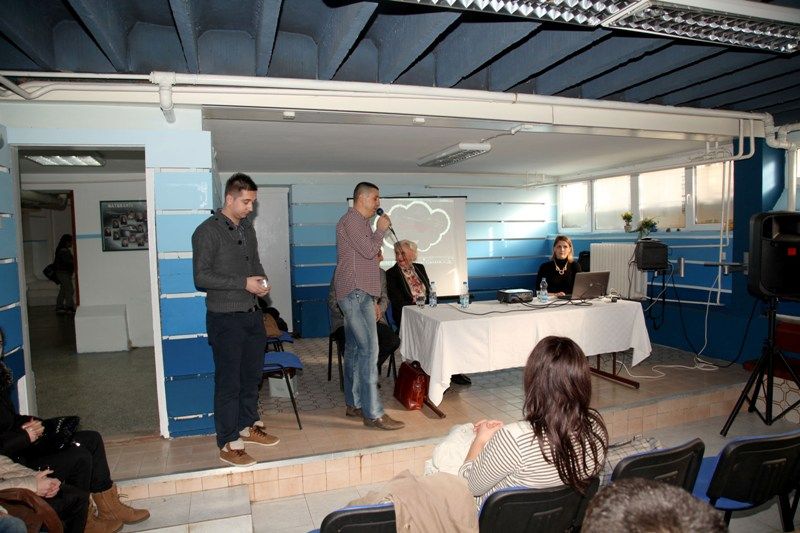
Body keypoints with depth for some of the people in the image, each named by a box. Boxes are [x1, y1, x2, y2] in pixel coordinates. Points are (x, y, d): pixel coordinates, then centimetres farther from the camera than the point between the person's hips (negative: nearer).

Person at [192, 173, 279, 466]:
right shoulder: (207, 231, -12)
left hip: (252, 314, 7)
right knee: (228, 382, 1)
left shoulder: (247, 227, 10)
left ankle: (248, 426, 35)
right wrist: (243, 283, -20)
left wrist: (262, 281, 0)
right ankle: (228, 444, 14)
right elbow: (201, 278, -16)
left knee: (251, 375, 18)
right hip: (225, 318, -7)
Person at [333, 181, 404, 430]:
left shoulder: (361, 222, 22)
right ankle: (373, 413, -10)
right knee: (369, 349, -12)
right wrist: (381, 229, -1)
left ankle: (354, 403, 20)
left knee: (354, 349, 12)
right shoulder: (350, 220, -9)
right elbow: (369, 250, -19)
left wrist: (373, 300, 23)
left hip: (360, 293, 10)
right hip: (355, 292, -10)